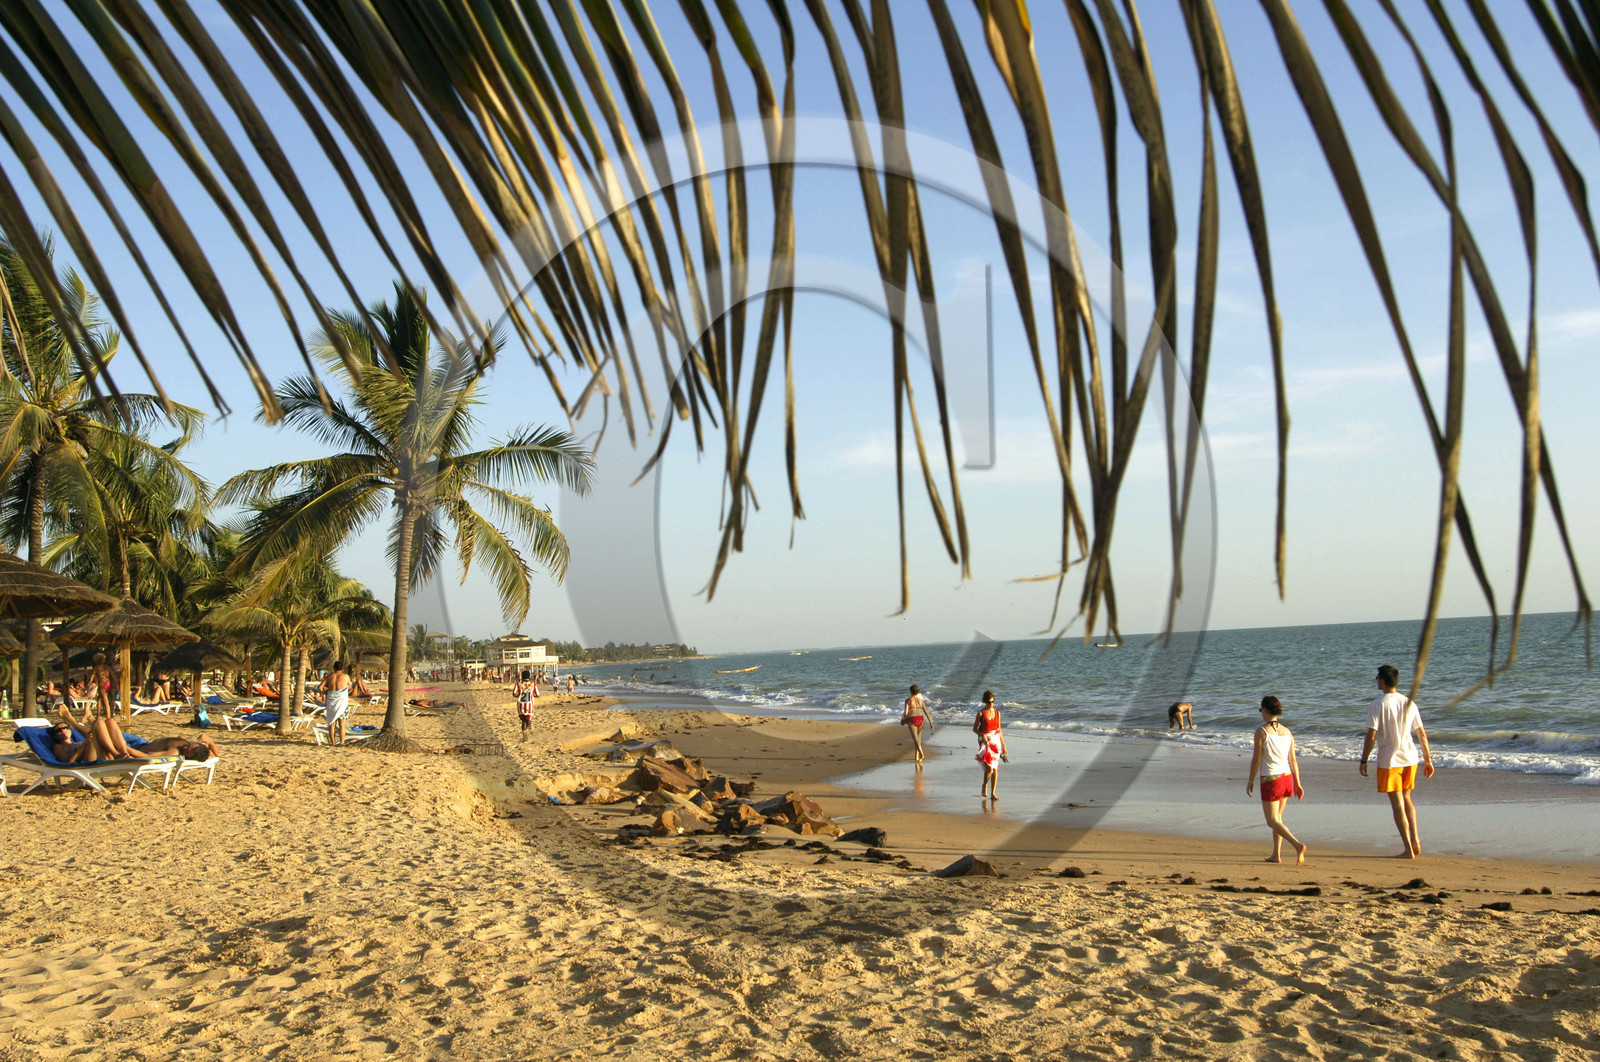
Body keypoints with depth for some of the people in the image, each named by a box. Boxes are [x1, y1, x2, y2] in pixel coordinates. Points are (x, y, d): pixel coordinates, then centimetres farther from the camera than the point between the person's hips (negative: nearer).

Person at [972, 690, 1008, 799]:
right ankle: (984, 787, 14)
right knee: (989, 768, -14)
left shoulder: (997, 712, 6)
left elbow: (999, 729, 13)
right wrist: (982, 735, -18)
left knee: (995, 769, 1)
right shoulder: (981, 713, -5)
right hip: (985, 741, -4)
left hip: (996, 741, 4)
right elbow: (974, 729, 1)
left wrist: (1004, 745, 14)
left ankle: (993, 793, 9)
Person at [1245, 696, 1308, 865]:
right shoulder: (1287, 732, 4)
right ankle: (1276, 854, 22)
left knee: (1272, 821, 1)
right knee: (1277, 816, 20)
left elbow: (1256, 759, -11)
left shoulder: (1261, 732, -12)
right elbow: (1293, 760, 6)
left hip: (1270, 780, -6)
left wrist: (1250, 780, 1)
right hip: (1287, 777, 6)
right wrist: (1298, 784, 12)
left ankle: (1298, 845, -19)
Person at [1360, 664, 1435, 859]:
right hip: (1410, 758, 5)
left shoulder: (1377, 705, -11)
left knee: (1397, 804, 1)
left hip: (1389, 761, -5)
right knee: (1407, 799, 21)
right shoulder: (1409, 703, 4)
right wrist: (1428, 760, 14)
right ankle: (1415, 840, 12)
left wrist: (1363, 761, -6)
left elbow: (1371, 736, -15)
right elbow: (1422, 734, 7)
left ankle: (1408, 850, 2)